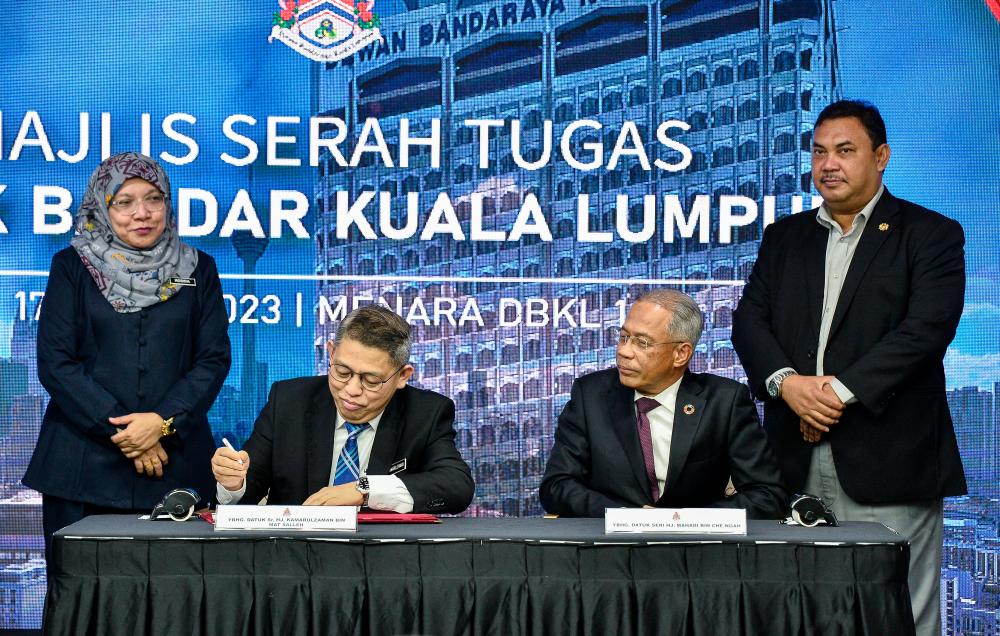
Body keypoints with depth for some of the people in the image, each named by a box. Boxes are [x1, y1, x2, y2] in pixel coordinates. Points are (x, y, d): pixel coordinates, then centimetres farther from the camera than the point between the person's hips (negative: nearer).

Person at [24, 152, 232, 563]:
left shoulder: (198, 270, 11)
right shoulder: (72, 267, 7)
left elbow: (214, 359, 5)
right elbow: (55, 362, -1)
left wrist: (164, 422, -11)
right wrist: (119, 431, -9)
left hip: (174, 463, 1)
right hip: (83, 465, -1)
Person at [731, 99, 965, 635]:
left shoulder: (931, 235, 2)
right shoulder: (785, 237, 17)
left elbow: (926, 328, -11)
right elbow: (749, 320, 8)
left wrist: (841, 389, -16)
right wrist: (786, 382, -11)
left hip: (887, 463, -4)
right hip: (797, 464, 4)